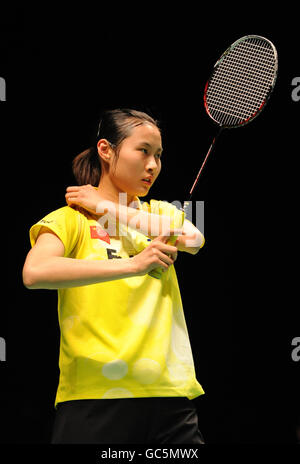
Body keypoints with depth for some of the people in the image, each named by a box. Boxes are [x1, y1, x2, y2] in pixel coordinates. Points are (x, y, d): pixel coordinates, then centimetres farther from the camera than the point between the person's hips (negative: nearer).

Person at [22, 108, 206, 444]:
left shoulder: (161, 212, 18)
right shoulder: (71, 218, 2)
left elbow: (193, 239, -5)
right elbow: (34, 273, -19)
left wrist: (109, 208, -4)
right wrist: (132, 265, -23)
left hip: (172, 394, 4)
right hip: (95, 397, -4)